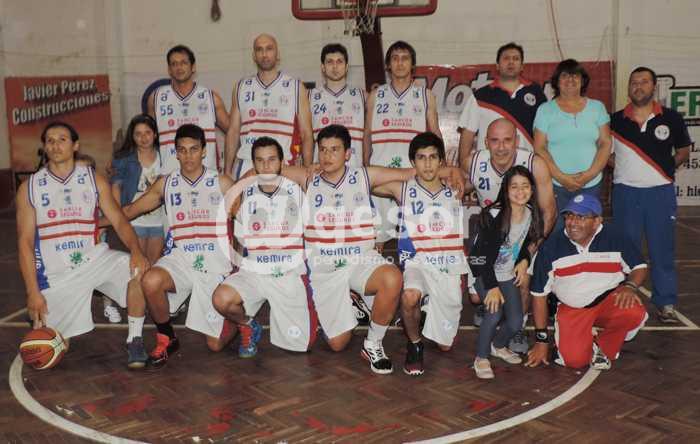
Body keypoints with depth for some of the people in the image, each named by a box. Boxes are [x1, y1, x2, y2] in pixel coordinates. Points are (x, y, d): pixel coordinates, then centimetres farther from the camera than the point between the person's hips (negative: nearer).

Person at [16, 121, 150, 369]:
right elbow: (25, 242, 0)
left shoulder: (94, 180, 4)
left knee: (139, 270, -30)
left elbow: (119, 221, -2)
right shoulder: (29, 188, 1)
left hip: (94, 258, 1)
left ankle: (134, 340, -11)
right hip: (56, 272, 0)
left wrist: (136, 251, -23)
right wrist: (33, 292, -8)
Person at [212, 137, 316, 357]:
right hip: (254, 271, 1)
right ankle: (249, 326, 4)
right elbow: (240, 239, 12)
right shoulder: (245, 195, 3)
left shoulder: (296, 192, 0)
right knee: (221, 299, -29)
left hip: (290, 273, 0)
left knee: (301, 343, -2)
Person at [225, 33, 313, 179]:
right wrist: (227, 171, 6)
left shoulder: (296, 87, 6)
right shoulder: (241, 88, 12)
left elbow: (306, 134, 4)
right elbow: (233, 131, 13)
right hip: (246, 167, 2)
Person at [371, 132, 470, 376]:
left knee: (445, 345, 4)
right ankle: (414, 344, -7)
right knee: (410, 296, -39)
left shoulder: (456, 191, 6)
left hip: (449, 268, 2)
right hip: (417, 263, -2)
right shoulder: (402, 189, 1)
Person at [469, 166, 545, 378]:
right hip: (484, 272, -5)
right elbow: (485, 253, -22)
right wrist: (492, 287, -25)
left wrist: (524, 260, 0)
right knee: (495, 311, -26)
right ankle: (481, 358, -6)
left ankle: (498, 345, 31)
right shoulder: (494, 215, -22)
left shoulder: (532, 215, -2)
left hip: (508, 274, 6)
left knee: (516, 322, -3)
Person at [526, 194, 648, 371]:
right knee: (574, 360, -21)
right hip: (571, 308, 0)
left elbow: (639, 267, 3)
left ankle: (603, 347, -1)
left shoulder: (615, 236, -10)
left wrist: (630, 286, -23)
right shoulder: (551, 246, -9)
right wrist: (541, 339, -2)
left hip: (609, 298, 1)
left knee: (634, 314, -32)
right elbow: (539, 294, -3)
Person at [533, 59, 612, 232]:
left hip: (591, 184, 2)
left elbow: (605, 143, 6)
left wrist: (591, 173, -9)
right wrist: (560, 177, -11)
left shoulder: (597, 107, 10)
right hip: (556, 185, -1)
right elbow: (539, 148, -1)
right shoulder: (545, 109, 5)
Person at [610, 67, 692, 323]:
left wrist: (669, 166, 0)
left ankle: (666, 303, 12)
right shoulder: (615, 121, 4)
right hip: (625, 192, 1)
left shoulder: (670, 118, 3)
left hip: (660, 192, 0)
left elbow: (684, 150, 13)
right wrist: (620, 168, -2)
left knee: (663, 250, 3)